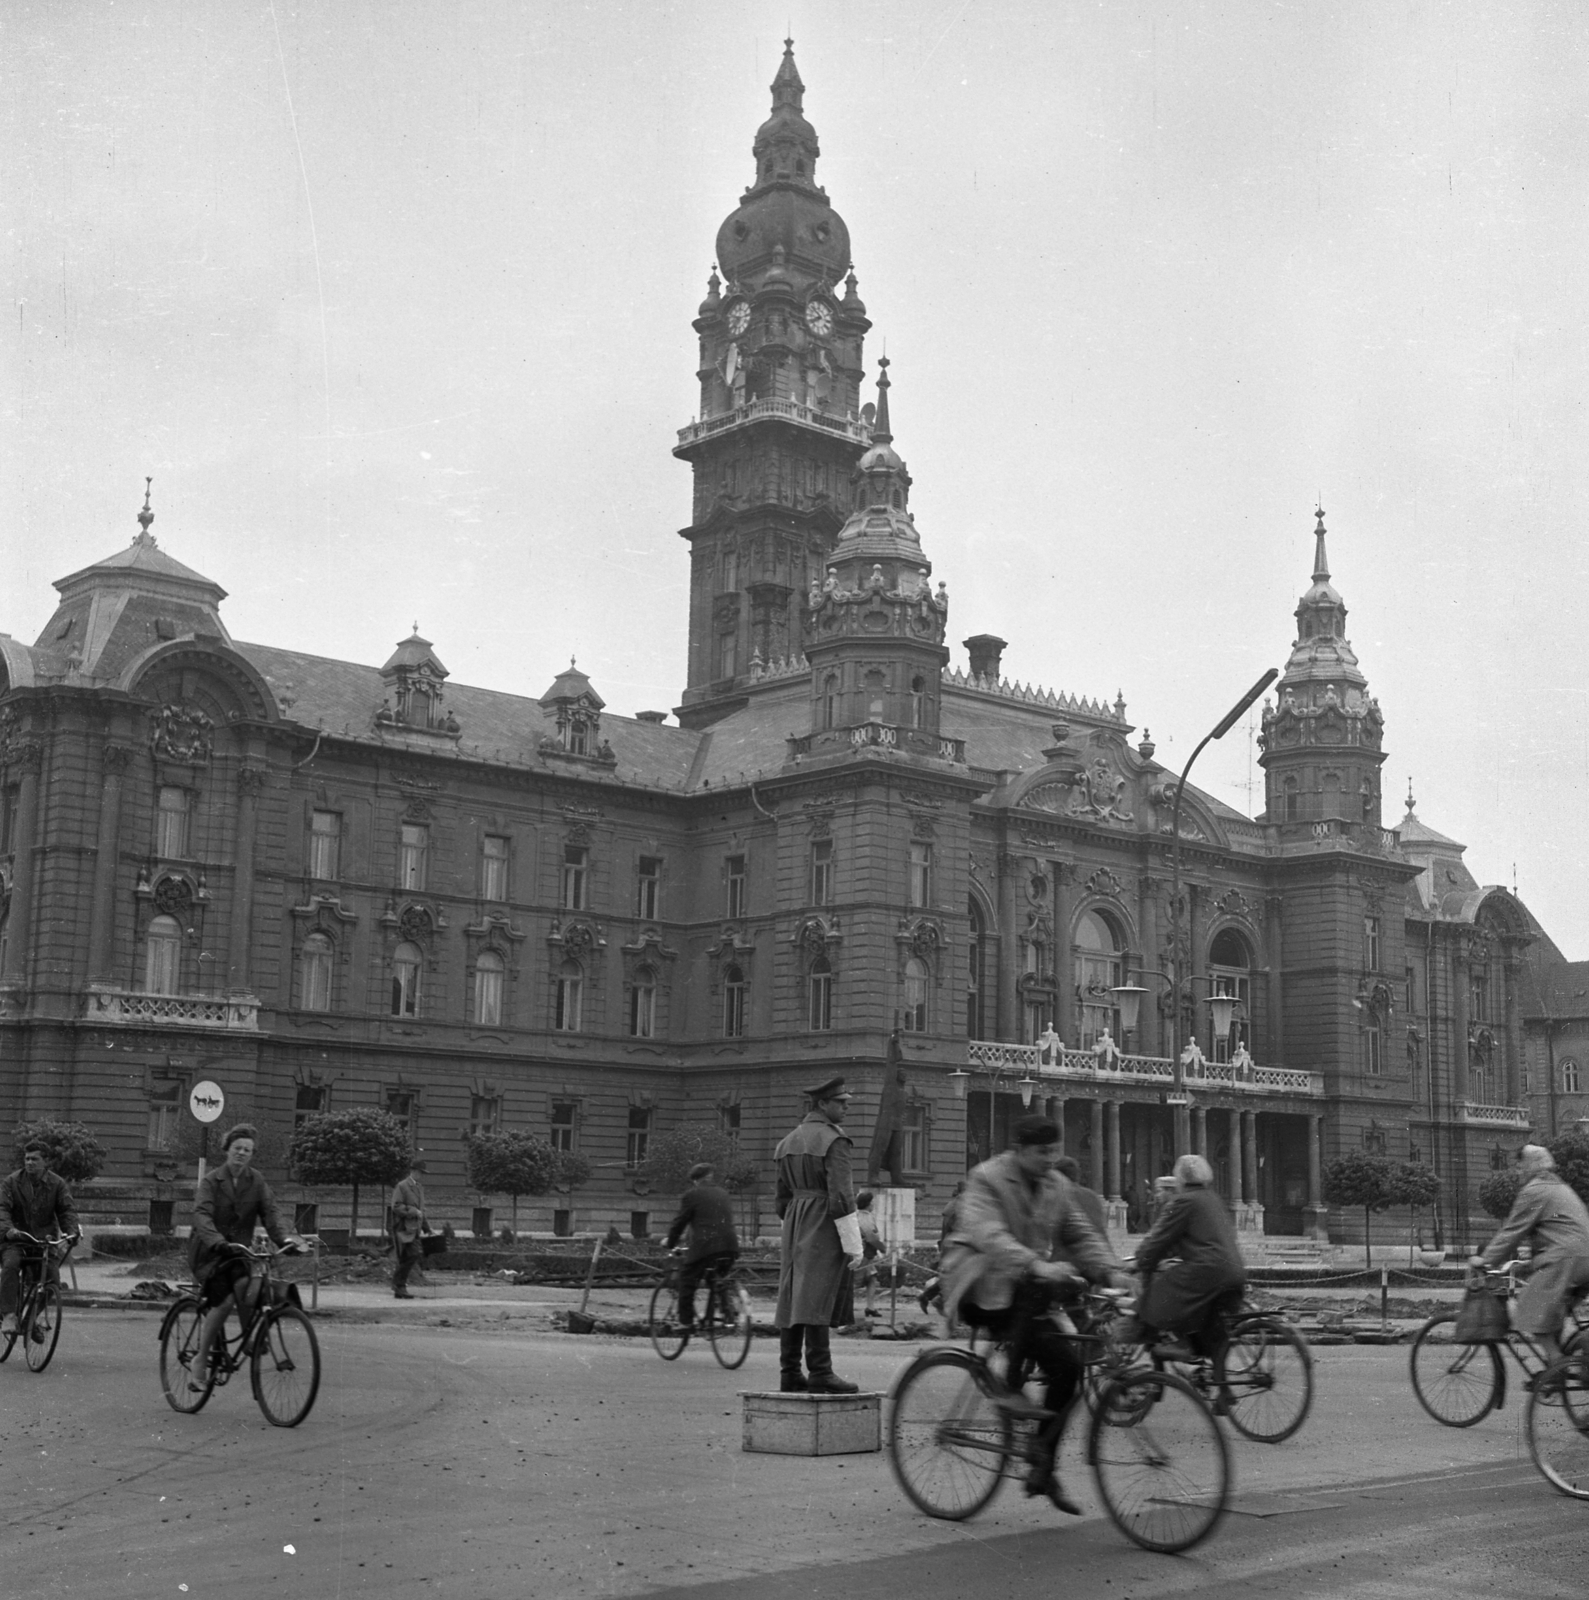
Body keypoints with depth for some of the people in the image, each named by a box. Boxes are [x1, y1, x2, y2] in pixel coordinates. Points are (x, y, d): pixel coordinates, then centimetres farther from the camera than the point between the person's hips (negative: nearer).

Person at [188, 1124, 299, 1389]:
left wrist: (284, 1238, -27)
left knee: (244, 1282, -29)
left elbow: (269, 1213, -6)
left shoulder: (256, 1182, 4)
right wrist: (219, 1243, -41)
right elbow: (201, 1216, -23)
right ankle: (200, 1365, -11)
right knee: (224, 1300, -23)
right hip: (209, 1251, -3)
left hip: (239, 1251, 3)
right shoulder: (212, 1181, -8)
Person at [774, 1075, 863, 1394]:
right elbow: (840, 1196, -16)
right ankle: (820, 1373, -10)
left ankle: (789, 1373, 9)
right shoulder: (833, 1140, -11)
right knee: (818, 1297, -10)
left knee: (793, 1297, 7)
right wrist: (853, 1244, -13)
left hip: (795, 1225, 8)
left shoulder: (788, 1141, 14)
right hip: (825, 1225, -8)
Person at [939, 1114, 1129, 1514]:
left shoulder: (1058, 1186, 9)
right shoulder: (986, 1179, -13)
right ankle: (1011, 1383, -21)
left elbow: (1080, 1236, 8)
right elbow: (989, 1236, -28)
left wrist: (1111, 1271, -12)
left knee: (1066, 1366, -7)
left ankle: (1042, 1469, 6)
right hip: (977, 1285, -6)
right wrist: (1037, 1265, -43)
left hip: (1022, 1293, 7)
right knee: (1038, 1287, -35)